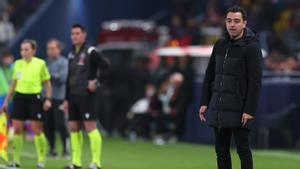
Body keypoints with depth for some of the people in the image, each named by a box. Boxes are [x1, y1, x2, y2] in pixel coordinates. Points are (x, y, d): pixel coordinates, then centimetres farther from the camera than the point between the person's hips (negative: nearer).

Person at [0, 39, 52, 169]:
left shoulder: (40, 64, -2)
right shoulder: (18, 64, 9)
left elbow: (47, 83, 4)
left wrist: (48, 99, -7)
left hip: (34, 97, -4)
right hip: (19, 97, 4)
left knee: (37, 130, -3)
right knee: (17, 129, 1)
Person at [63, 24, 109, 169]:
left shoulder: (90, 52, -6)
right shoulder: (71, 54, 16)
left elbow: (105, 66, -13)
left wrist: (97, 81, -17)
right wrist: (67, 99, 18)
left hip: (86, 95, -8)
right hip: (73, 96, 8)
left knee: (90, 127, -10)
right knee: (73, 128, 6)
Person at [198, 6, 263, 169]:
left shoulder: (251, 47, -8)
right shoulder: (219, 45, 10)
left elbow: (255, 82, -13)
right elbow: (209, 75, 16)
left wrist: (249, 111, -18)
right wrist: (204, 102, 9)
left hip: (239, 111, -6)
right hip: (218, 110, 6)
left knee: (243, 149, -2)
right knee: (221, 150, 9)